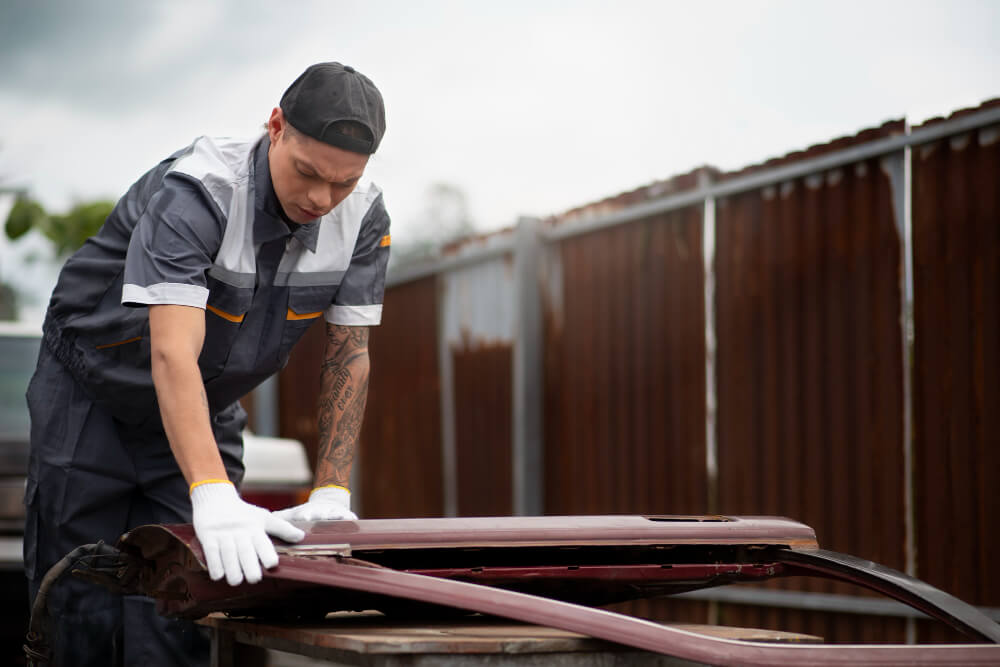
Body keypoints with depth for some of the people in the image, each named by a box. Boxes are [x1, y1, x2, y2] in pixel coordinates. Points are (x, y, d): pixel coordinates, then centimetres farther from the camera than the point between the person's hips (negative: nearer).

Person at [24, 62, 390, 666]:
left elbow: (349, 355, -8)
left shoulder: (364, 219, -15)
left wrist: (332, 493, -16)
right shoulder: (194, 193, -34)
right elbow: (173, 354, -44)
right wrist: (214, 497, -55)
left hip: (207, 412, 4)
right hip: (92, 400, -4)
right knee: (79, 615, -2)